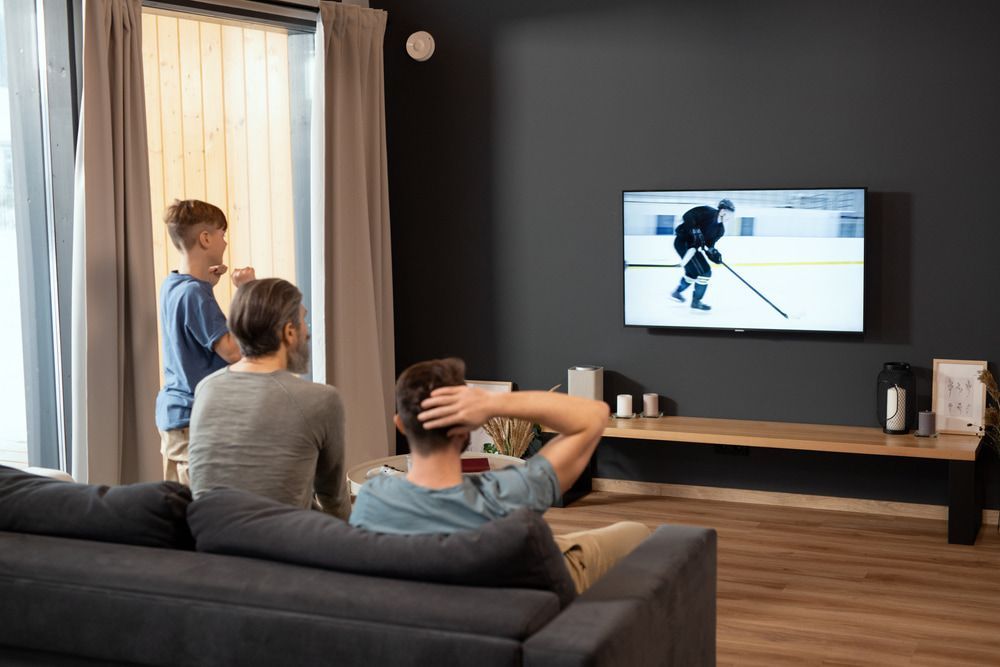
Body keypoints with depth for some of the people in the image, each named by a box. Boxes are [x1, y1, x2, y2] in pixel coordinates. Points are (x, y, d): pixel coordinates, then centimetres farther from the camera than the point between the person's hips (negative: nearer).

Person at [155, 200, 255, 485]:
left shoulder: (171, 284, 8)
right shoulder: (194, 294, -20)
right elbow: (232, 350, -26)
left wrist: (206, 284, 17)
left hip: (171, 414, 10)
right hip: (196, 419, -10)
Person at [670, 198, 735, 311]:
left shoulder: (720, 229, 7)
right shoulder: (707, 212, -17)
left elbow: (709, 244, 5)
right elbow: (687, 216, -25)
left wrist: (713, 253, -15)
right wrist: (695, 231, -32)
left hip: (692, 244, 10)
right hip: (683, 241, -10)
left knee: (694, 271, 25)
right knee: (704, 271, -10)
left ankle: (676, 292, 42)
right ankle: (696, 301, 1)